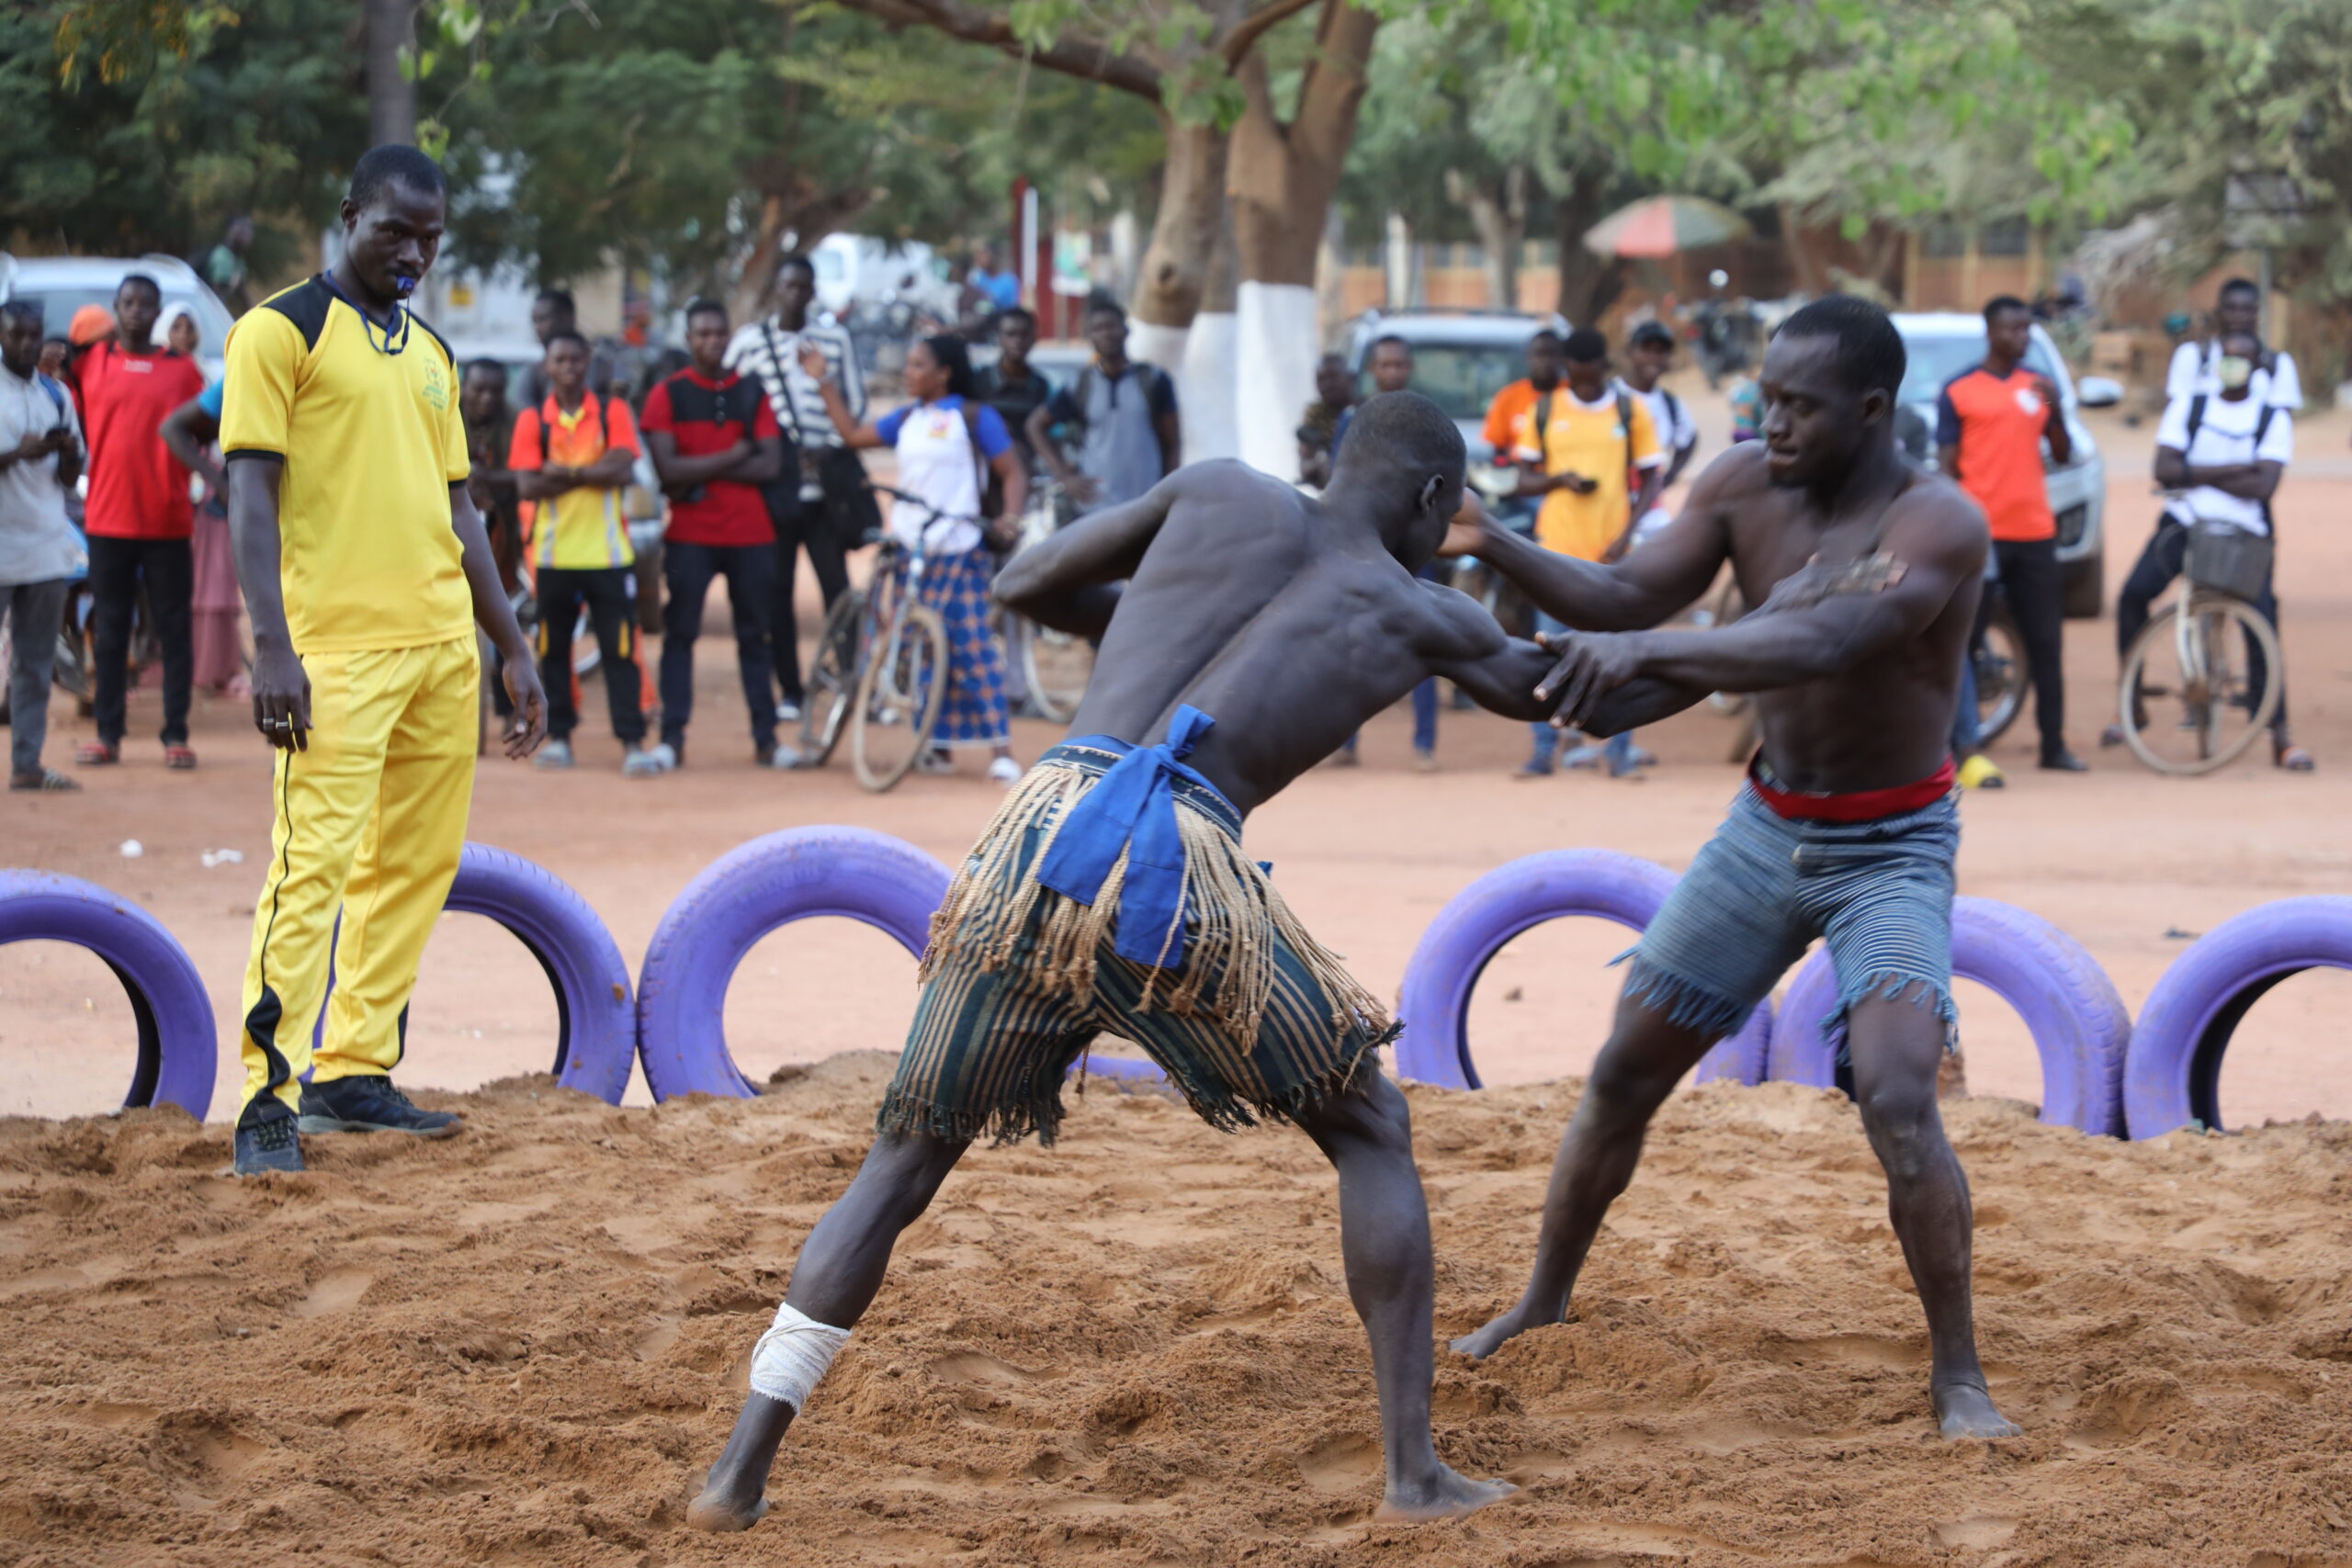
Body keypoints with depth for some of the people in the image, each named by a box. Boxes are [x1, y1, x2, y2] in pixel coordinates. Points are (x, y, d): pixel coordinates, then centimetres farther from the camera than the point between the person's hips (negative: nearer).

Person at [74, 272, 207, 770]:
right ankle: (108, 735, 11)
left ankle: (176, 735, 5)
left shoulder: (181, 368, 5)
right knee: (109, 631, 5)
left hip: (168, 519, -1)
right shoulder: (90, 362, 6)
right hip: (108, 519, 1)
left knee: (174, 630, 1)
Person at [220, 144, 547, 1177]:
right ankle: (269, 1098, -11)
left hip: (443, 643, 7)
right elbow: (251, 490, -9)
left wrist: (513, 649, 19)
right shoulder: (282, 330, -2)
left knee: (415, 863, 7)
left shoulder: (430, 354, 19)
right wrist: (271, 644, -18)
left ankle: (354, 1073, 14)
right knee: (314, 866, -12)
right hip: (336, 648, -7)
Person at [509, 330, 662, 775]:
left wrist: (565, 472, -14)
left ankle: (632, 741, -4)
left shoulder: (612, 413, 3)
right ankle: (558, 736, 16)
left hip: (607, 554, -1)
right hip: (554, 554, 1)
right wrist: (591, 474, -14)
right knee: (553, 649, 6)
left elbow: (621, 469, -11)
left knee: (620, 648, -4)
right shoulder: (533, 420, 4)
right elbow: (526, 486, -8)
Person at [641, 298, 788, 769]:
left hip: (750, 535, 2)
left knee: (755, 637, 6)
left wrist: (700, 475, -10)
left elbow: (770, 465, -3)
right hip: (689, 535, -2)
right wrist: (732, 457, -9)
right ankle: (672, 738, -2)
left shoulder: (752, 393, 8)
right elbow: (667, 469, -11)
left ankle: (766, 739, 9)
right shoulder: (667, 395, 1)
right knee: (679, 634, -3)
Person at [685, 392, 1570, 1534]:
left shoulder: (1220, 495, 22)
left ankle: (742, 1470, 8)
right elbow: (1546, 691, 38)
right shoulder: (1418, 614, 20)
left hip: (1041, 833, 2)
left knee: (905, 1157, 17)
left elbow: (1024, 588, 29)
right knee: (1371, 1135, 20)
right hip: (1185, 867, -2)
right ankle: (1413, 1470, 13)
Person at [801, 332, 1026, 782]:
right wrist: (823, 381, 20)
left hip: (959, 550, -6)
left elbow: (1013, 471, -2)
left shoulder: (974, 417, -1)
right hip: (909, 548, 6)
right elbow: (853, 434, 22)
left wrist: (1009, 518, -19)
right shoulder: (907, 419, 15)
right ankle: (937, 747, 14)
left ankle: (1000, 750, -14)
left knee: (972, 644, -12)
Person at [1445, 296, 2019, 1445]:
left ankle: (1957, 1378, -10)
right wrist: (1493, 547, -22)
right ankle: (1541, 1303, 29)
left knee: (1898, 1101, -23)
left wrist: (1649, 653, -55)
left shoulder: (1939, 524, -26)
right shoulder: (1746, 486, -7)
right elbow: (1623, 596, -6)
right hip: (1765, 831, 6)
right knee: (1624, 1072, 9)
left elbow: (1819, 641, -42)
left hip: (1892, 853, -6)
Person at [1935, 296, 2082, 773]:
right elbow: (1947, 465, -2)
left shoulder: (2037, 386, 13)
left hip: (2034, 532, 4)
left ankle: (2054, 745, 11)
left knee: (2046, 643, 6)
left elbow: (2063, 455, 12)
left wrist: (2055, 409, -6)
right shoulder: (1958, 391, 0)